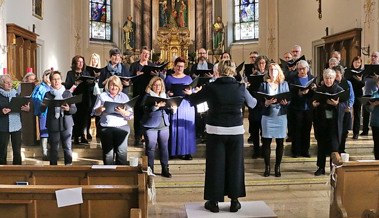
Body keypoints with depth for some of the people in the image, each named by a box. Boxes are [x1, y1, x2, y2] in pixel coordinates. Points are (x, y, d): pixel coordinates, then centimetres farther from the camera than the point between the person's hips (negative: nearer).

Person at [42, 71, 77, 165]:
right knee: (54, 148, 6)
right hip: (53, 125, 0)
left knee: (68, 147, 2)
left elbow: (74, 109, 1)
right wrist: (43, 105, -23)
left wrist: (68, 109, -20)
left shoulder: (68, 93, 3)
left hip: (66, 124, 0)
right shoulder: (48, 94, 2)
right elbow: (42, 110, -2)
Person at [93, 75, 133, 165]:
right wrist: (100, 109, -12)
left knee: (122, 153, -6)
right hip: (106, 128, 0)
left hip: (122, 127, 0)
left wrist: (122, 112, -15)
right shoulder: (102, 96, 13)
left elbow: (130, 116, 6)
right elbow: (95, 112, 9)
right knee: (108, 153, -2)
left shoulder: (124, 96, 12)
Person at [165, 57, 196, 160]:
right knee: (174, 128, -2)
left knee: (186, 128, -2)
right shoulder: (169, 78, 9)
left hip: (187, 106, 1)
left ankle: (186, 151, 3)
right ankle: (173, 151, 4)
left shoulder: (188, 78, 13)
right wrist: (168, 93, -15)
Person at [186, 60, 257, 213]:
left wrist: (189, 93, 28)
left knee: (215, 165, 7)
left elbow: (193, 100, 6)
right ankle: (234, 201, 18)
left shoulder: (211, 87, -7)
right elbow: (252, 104, 14)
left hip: (216, 130, -1)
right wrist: (254, 98, 37)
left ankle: (214, 202, 14)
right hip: (236, 130, 1)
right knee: (234, 164, 11)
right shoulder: (241, 88, -4)